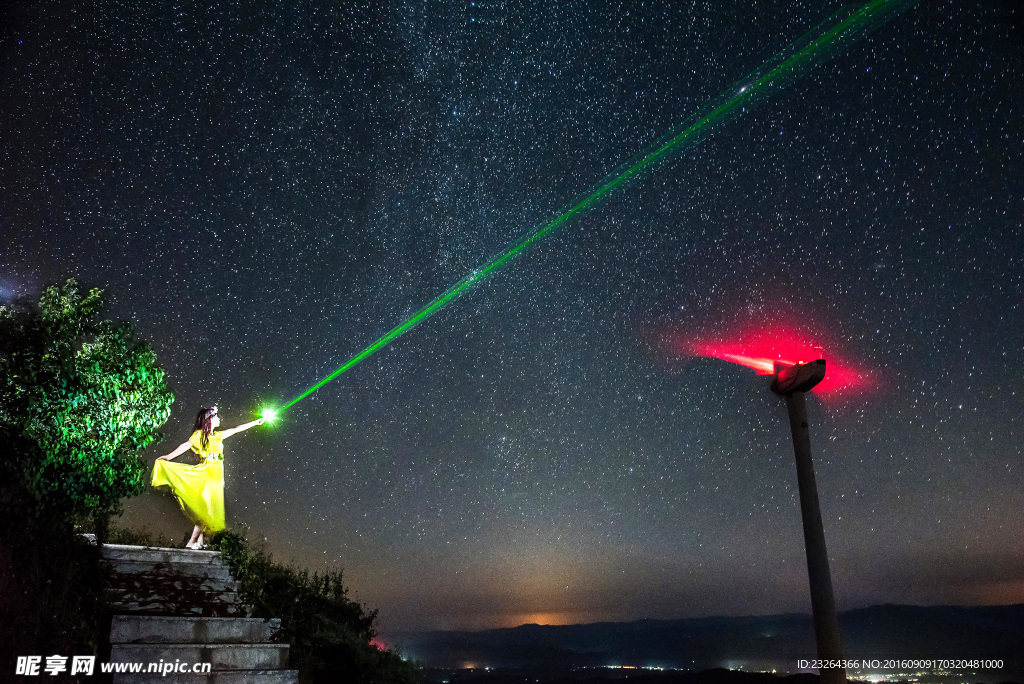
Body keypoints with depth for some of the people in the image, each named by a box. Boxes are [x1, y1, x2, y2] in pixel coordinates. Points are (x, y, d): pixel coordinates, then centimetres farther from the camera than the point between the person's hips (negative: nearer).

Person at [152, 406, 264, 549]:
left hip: (216, 476, 7)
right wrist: (168, 457, -25)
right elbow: (186, 446, -13)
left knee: (209, 510, 4)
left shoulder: (217, 435, 19)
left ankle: (199, 541, 5)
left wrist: (256, 422, 30)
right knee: (206, 509, -12)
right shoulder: (199, 434, -1)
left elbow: (236, 429, 25)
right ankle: (191, 542, -10)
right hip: (206, 474, -7)